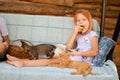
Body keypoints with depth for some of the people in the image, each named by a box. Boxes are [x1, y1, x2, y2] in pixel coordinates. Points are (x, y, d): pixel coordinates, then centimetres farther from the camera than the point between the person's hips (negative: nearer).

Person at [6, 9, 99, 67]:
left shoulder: (92, 35, 0)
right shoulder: (78, 35, 20)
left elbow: (95, 52, -11)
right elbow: (68, 48, 5)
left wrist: (77, 53, -14)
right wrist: (75, 33, -1)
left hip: (83, 59, -7)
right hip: (76, 57, 7)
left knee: (53, 60, -19)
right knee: (52, 59, -11)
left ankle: (23, 63, -27)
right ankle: (21, 60, -17)